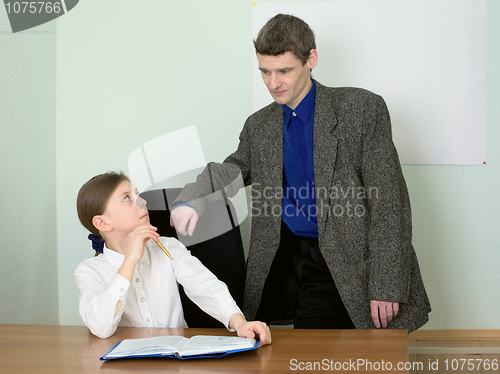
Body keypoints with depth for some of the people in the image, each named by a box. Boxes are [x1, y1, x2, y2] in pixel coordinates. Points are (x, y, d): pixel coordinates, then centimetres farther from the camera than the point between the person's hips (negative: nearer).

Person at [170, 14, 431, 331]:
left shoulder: (362, 109, -4)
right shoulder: (259, 126, 12)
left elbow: (388, 202, -7)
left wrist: (386, 288, -13)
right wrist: (190, 199, -6)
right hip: (281, 257, 4)